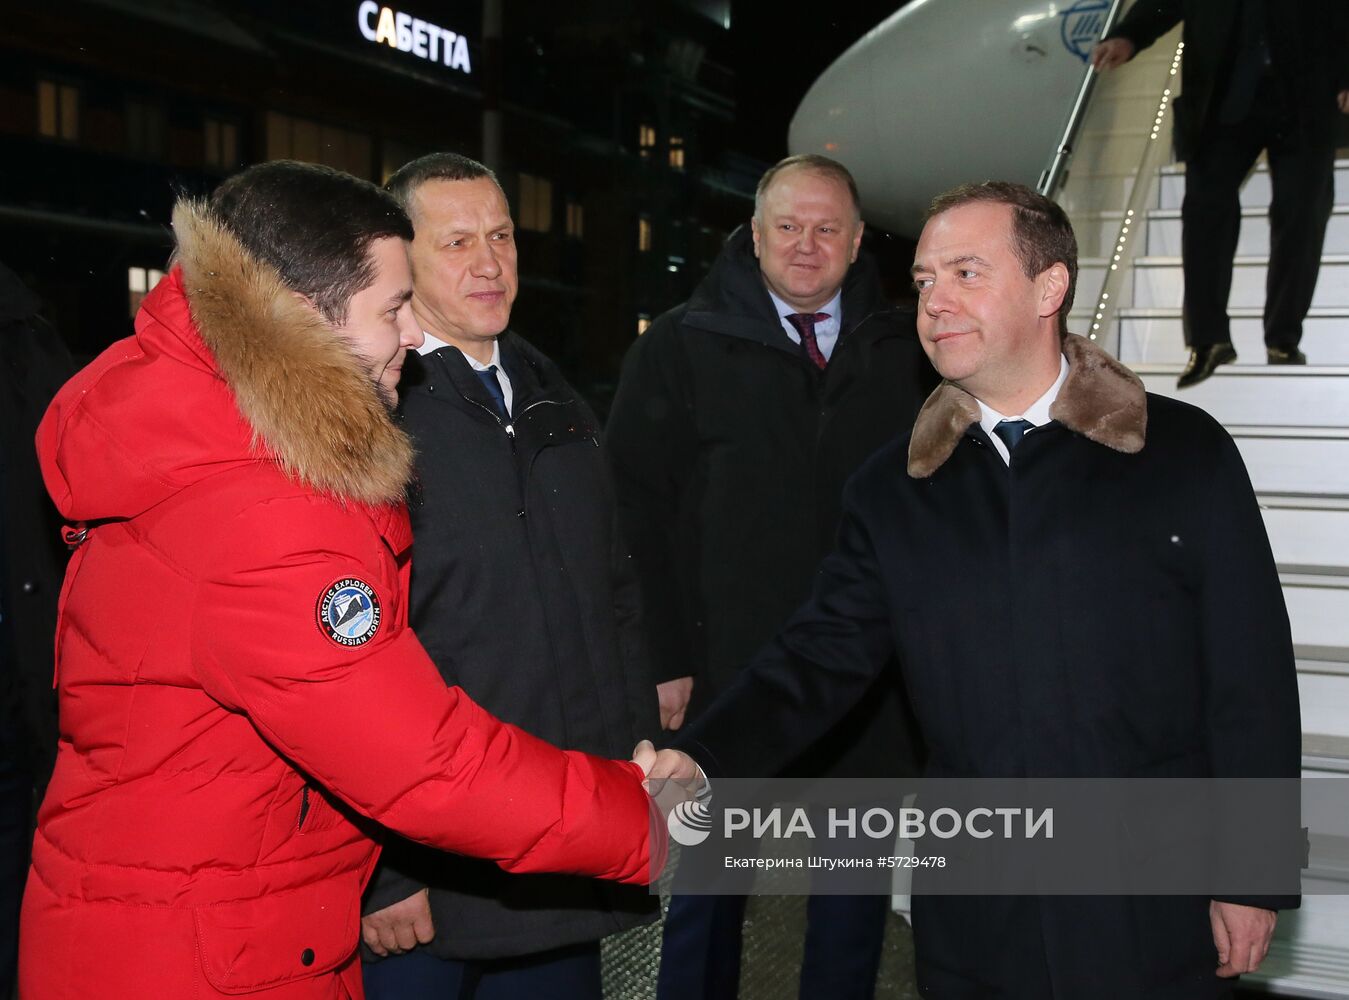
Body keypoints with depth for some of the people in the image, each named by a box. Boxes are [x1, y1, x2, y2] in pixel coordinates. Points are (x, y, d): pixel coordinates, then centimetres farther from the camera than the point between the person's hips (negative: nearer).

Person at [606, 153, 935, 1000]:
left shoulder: (905, 351, 6)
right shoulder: (680, 347, -1)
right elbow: (638, 514, -4)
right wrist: (669, 664, -8)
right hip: (728, 678, -2)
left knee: (856, 886, 15)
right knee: (708, 888, 10)